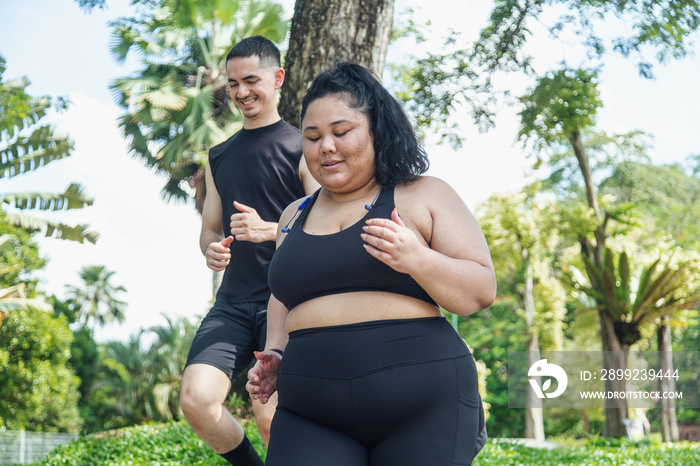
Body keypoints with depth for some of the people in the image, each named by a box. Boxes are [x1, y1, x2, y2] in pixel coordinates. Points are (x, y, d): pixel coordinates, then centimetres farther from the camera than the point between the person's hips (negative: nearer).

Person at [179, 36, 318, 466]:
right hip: (234, 300, 5)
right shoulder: (220, 156, 20)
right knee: (196, 398, -12)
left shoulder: (302, 148, 2)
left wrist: (269, 229, -19)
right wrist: (211, 250, 2)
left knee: (271, 414, -15)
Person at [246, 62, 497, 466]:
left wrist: (416, 259, -16)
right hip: (312, 416, 3)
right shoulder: (294, 216, 19)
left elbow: (482, 291, 0)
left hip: (424, 406, -3)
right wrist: (274, 356, 14)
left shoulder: (425, 196, 5)